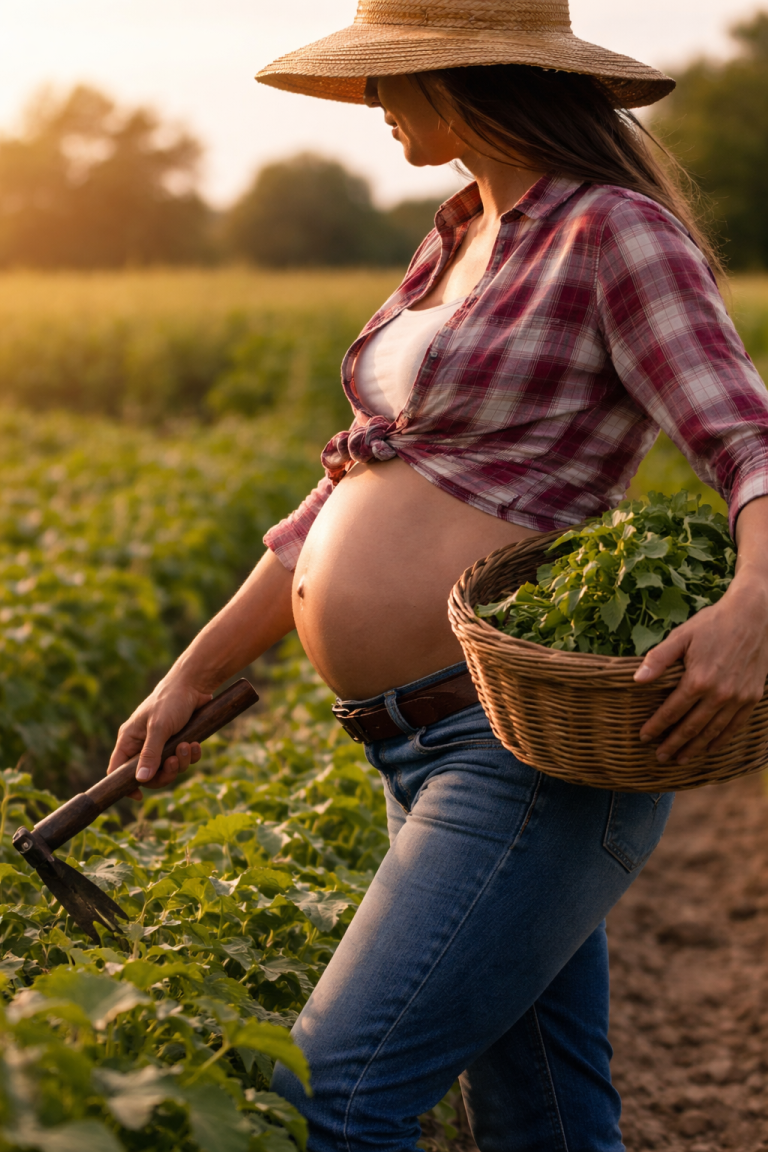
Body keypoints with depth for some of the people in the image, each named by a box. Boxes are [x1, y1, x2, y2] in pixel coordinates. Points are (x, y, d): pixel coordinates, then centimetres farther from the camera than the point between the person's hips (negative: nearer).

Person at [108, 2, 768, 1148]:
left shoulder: (614, 233, -6)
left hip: (536, 749, -9)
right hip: (428, 752, 9)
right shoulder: (458, 243, 18)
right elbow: (360, 487, 22)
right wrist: (194, 675, 23)